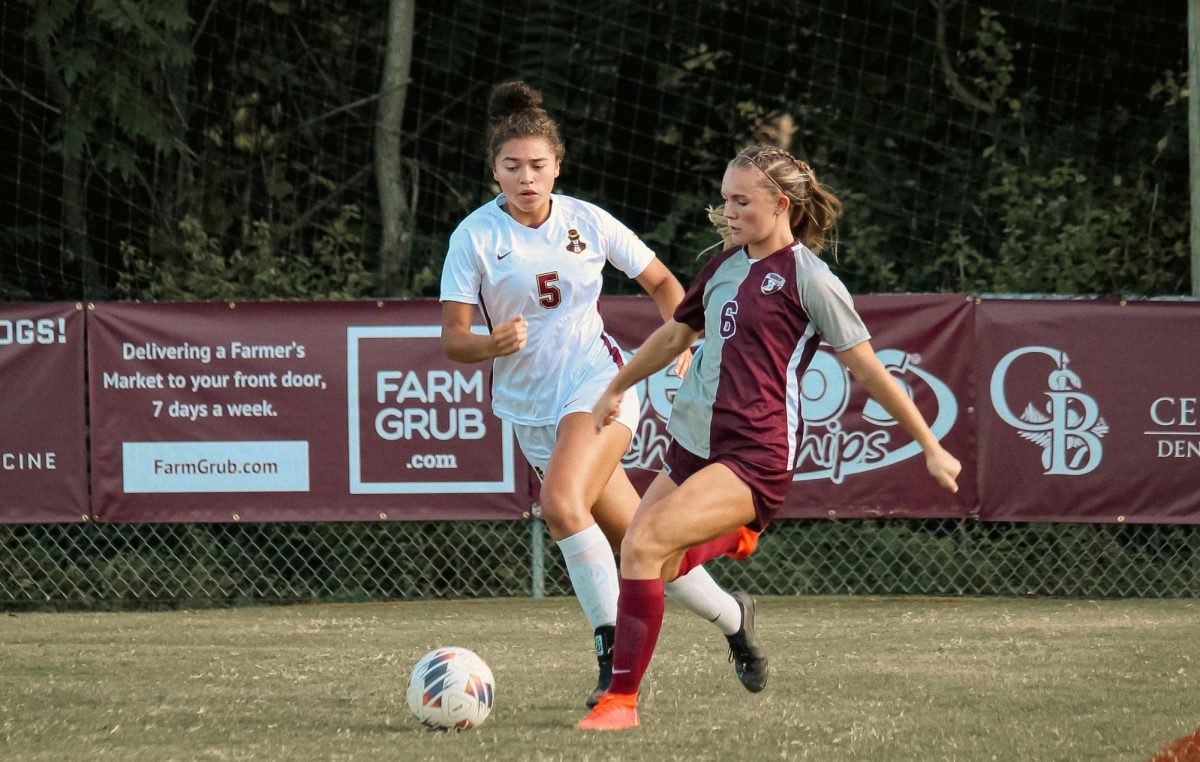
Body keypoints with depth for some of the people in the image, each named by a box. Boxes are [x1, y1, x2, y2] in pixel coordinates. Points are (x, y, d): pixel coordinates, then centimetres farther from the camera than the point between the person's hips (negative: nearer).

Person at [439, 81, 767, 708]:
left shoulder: (587, 222, -2)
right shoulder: (474, 236, -5)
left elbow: (662, 283, 12)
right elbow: (452, 339, -6)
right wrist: (493, 344, -28)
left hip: (597, 381, -2)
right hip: (530, 408, 2)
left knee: (561, 502, -29)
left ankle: (614, 650, -23)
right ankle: (731, 617, 29)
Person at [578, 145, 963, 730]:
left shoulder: (808, 278, -7)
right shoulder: (725, 265, 13)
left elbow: (868, 370, -3)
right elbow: (674, 335, 31)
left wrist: (931, 448, 0)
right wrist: (615, 390, 41)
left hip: (754, 457, -8)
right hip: (692, 443, 8)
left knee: (643, 546, -24)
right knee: (644, 576, 5)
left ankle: (621, 701, -19)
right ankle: (728, 537, 35)